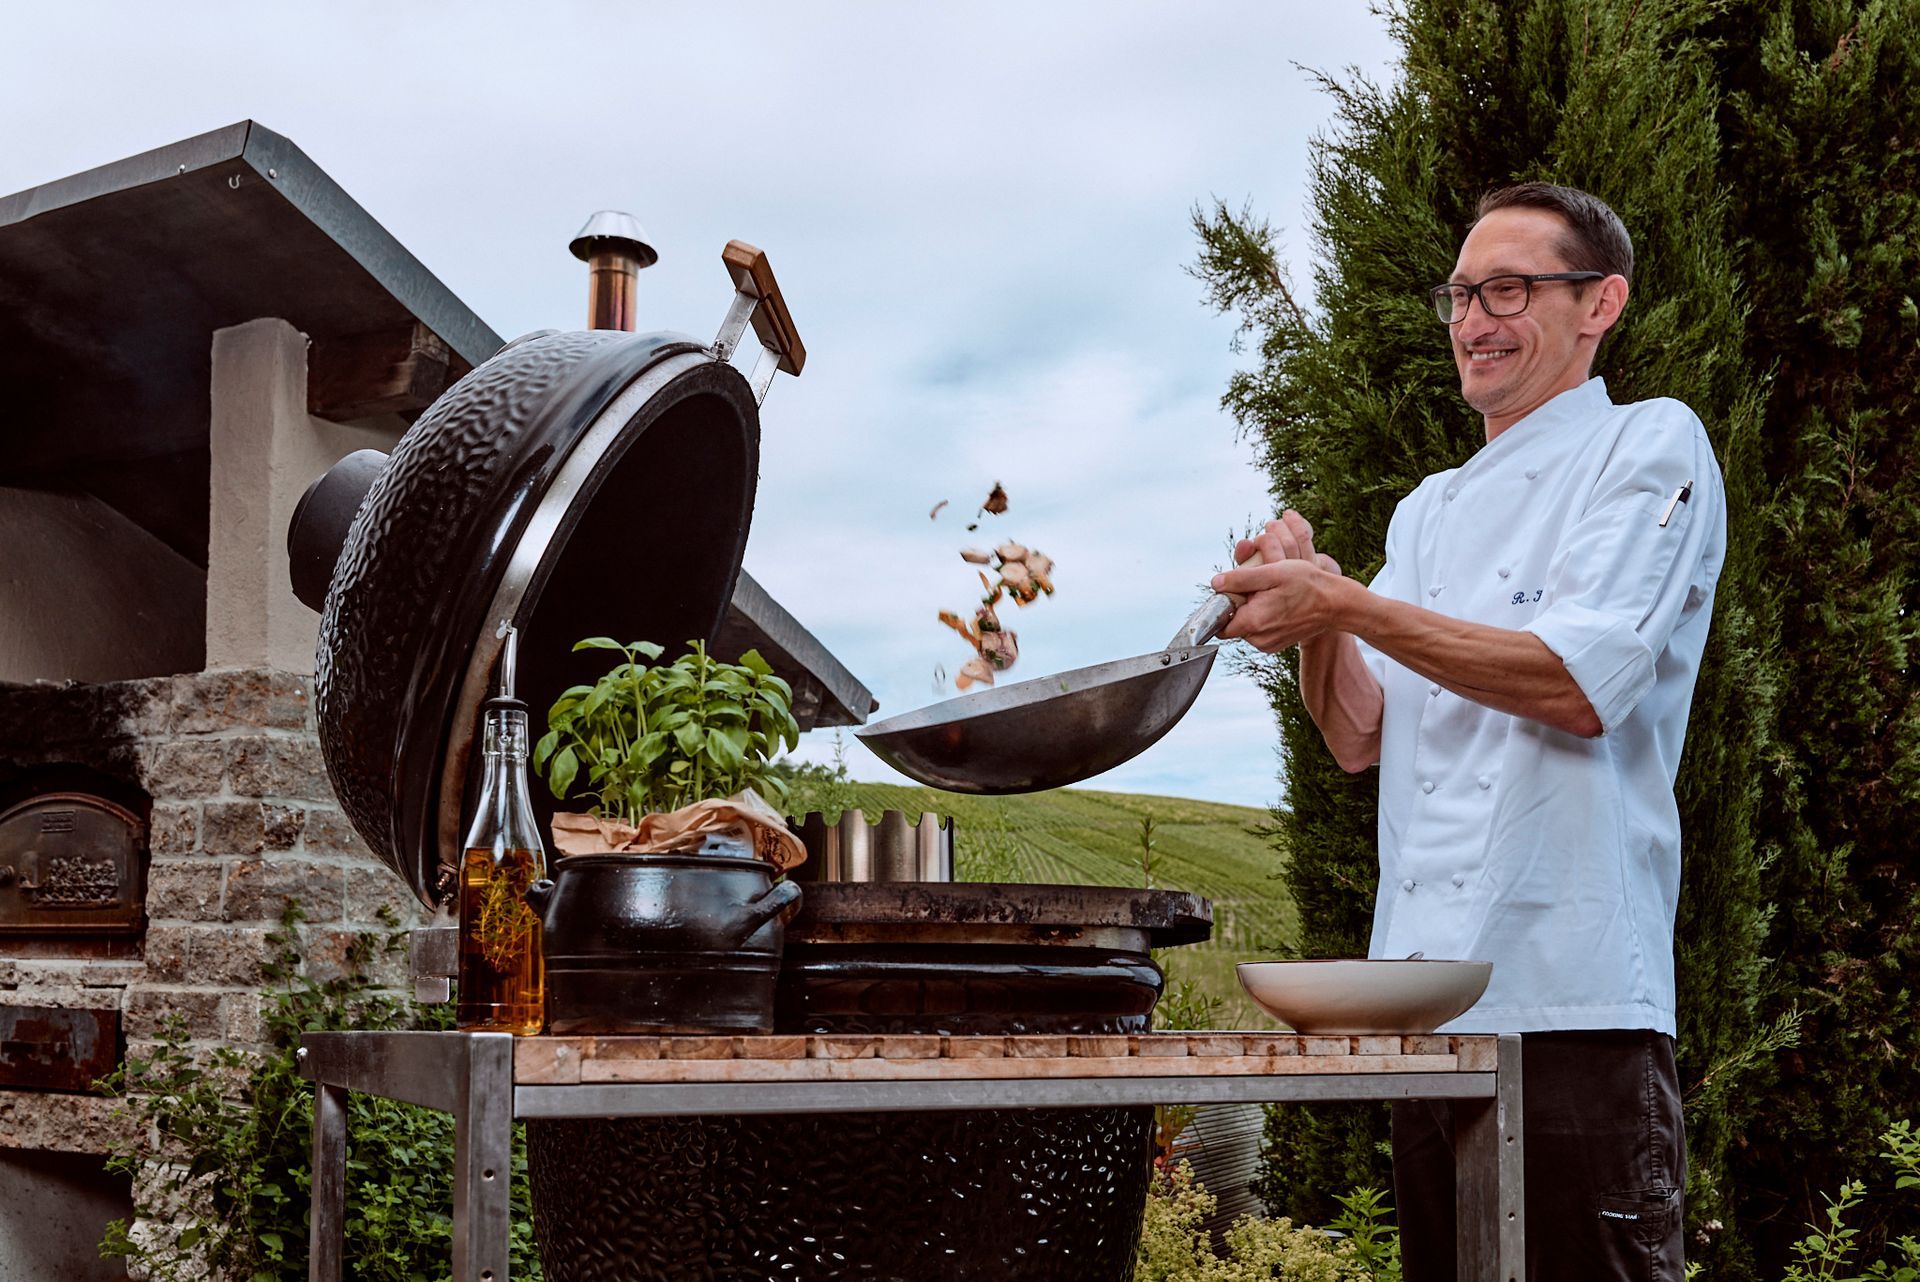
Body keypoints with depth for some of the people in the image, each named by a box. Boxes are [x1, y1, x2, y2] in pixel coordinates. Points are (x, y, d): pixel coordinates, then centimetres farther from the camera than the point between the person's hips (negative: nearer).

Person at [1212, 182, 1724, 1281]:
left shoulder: (1651, 444, 0)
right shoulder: (1431, 509, 20)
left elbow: (1582, 686, -15)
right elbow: (1361, 740, 13)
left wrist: (1346, 603, -18)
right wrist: (1313, 610, -6)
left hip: (1574, 998, -7)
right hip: (1426, 999, 7)